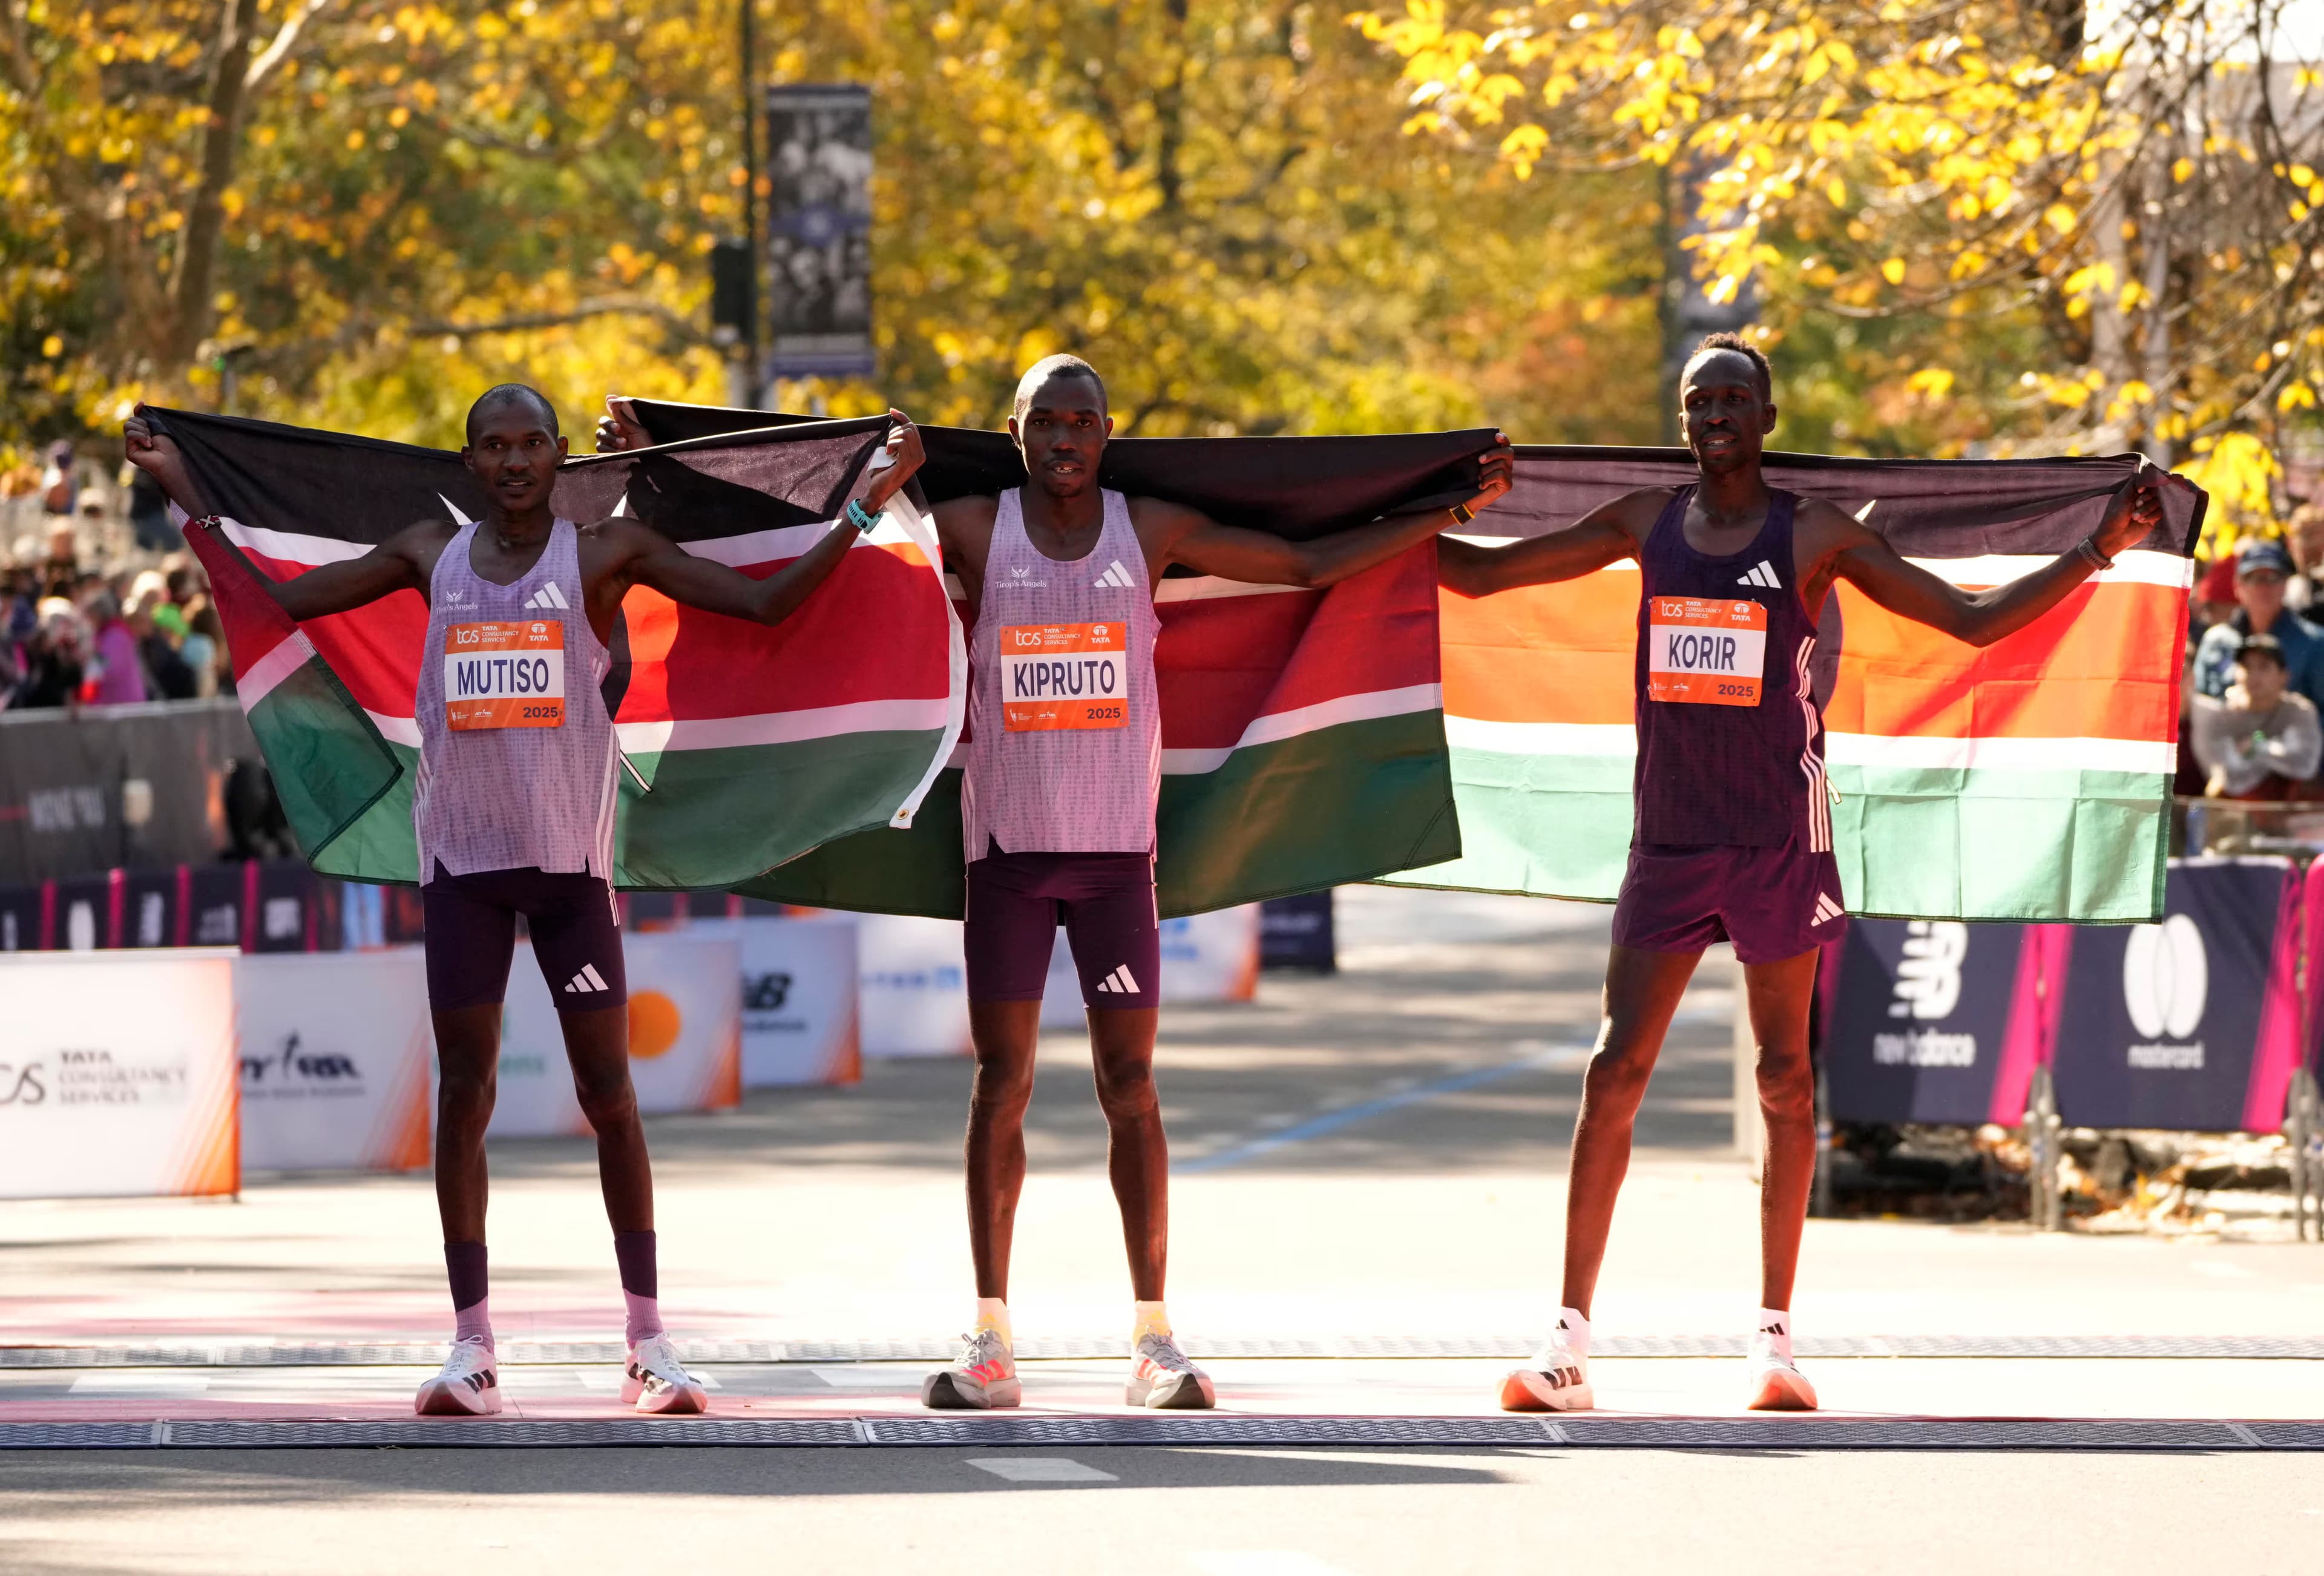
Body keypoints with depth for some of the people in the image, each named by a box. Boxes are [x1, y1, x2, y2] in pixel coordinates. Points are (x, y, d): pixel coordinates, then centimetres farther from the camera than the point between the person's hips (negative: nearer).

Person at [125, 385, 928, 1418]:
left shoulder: (607, 553, 0)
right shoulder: (430, 557, 7)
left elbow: (767, 603, -1)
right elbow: (279, 597, 14)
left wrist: (866, 505, -8)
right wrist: (182, 491, 13)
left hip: (571, 858, -2)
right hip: (463, 857, 2)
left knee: (608, 1093, -1)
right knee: (464, 1091, 0)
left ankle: (649, 1342, 5)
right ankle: (471, 1346, 2)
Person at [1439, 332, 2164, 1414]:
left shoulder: (1814, 537, -2)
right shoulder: (1645, 524, 6)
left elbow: (1974, 619, -1)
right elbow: (1478, 575, 14)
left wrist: (2098, 552, -10)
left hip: (1778, 839, -2)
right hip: (1671, 837, 2)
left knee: (1785, 1080, 3)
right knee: (1614, 1072, -5)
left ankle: (1774, 1336, 9)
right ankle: (1568, 1340, -2)